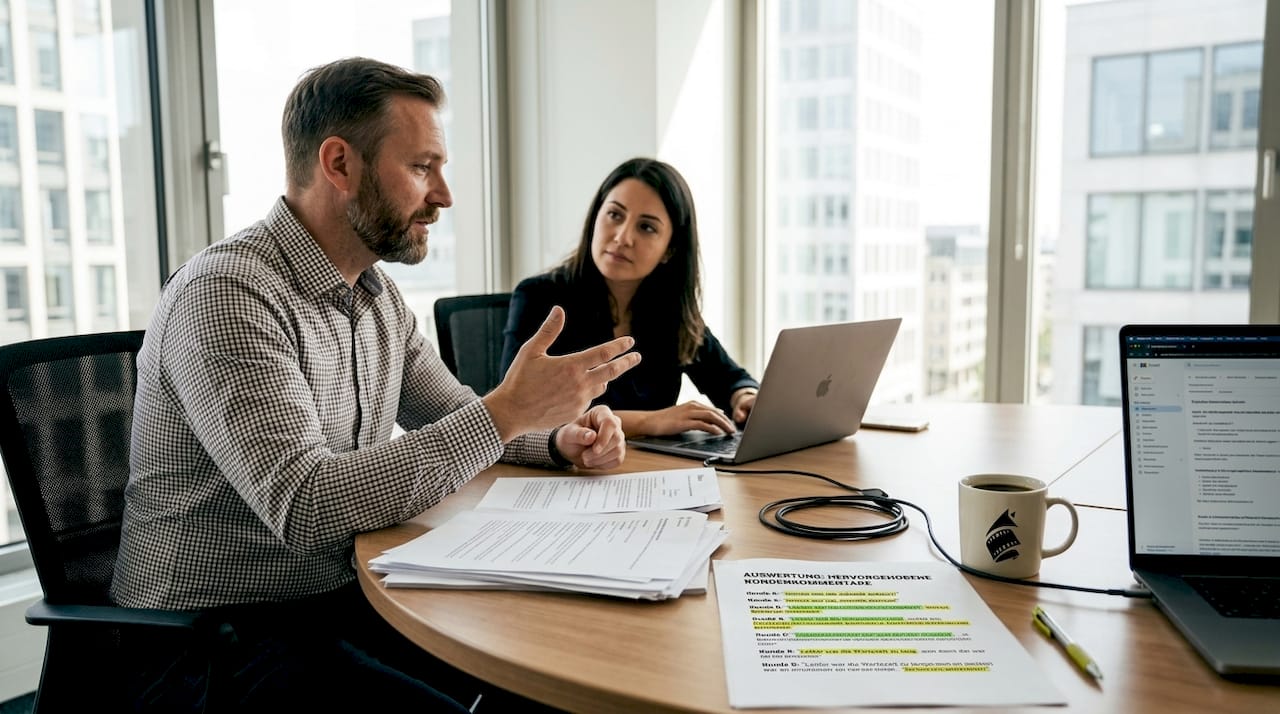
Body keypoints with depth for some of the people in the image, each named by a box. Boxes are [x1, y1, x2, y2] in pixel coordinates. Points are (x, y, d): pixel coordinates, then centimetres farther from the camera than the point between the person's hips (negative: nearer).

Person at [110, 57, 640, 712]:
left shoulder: (377, 294, 8)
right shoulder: (225, 294, -21)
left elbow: (453, 417, 17)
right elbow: (304, 504, -30)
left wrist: (559, 439, -4)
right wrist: (506, 412, -28)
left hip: (342, 594, 8)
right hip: (214, 635, -7)